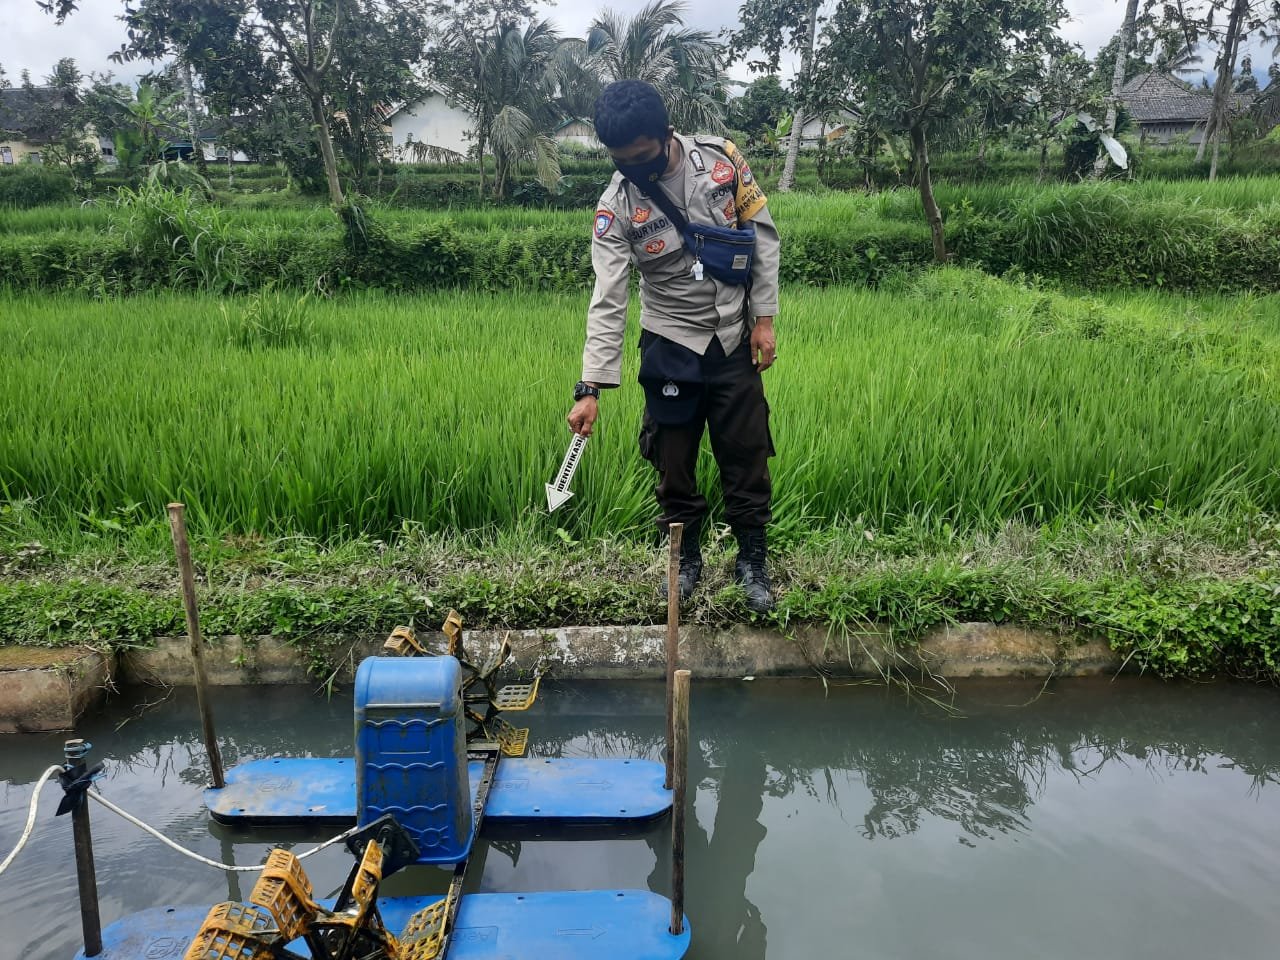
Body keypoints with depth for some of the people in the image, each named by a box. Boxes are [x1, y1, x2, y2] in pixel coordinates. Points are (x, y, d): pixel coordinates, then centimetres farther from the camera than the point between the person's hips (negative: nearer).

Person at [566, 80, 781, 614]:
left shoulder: (721, 158, -8)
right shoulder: (616, 205, -12)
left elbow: (763, 235, 0)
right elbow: (608, 301, -15)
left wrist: (764, 318, -4)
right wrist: (590, 388, -22)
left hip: (735, 340, 1)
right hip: (670, 347, 0)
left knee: (747, 456, 7)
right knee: (674, 460, 8)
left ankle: (753, 562, 25)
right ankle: (686, 559, 30)